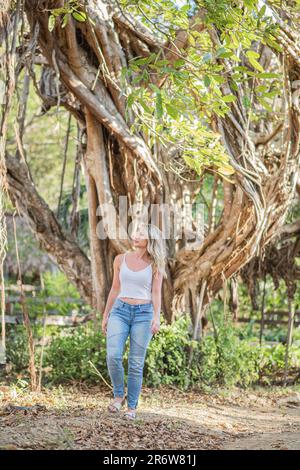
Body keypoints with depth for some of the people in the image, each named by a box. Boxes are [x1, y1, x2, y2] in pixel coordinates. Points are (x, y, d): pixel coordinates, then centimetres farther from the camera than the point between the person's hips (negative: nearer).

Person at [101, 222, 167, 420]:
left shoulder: (155, 264, 2)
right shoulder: (120, 259, 8)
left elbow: (156, 293, -1)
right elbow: (115, 289, 15)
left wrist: (157, 317, -15)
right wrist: (105, 315, 15)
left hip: (143, 313, -1)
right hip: (120, 311, 2)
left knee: (136, 363, 0)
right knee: (113, 356, -16)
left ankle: (132, 406, 11)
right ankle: (118, 395, 6)